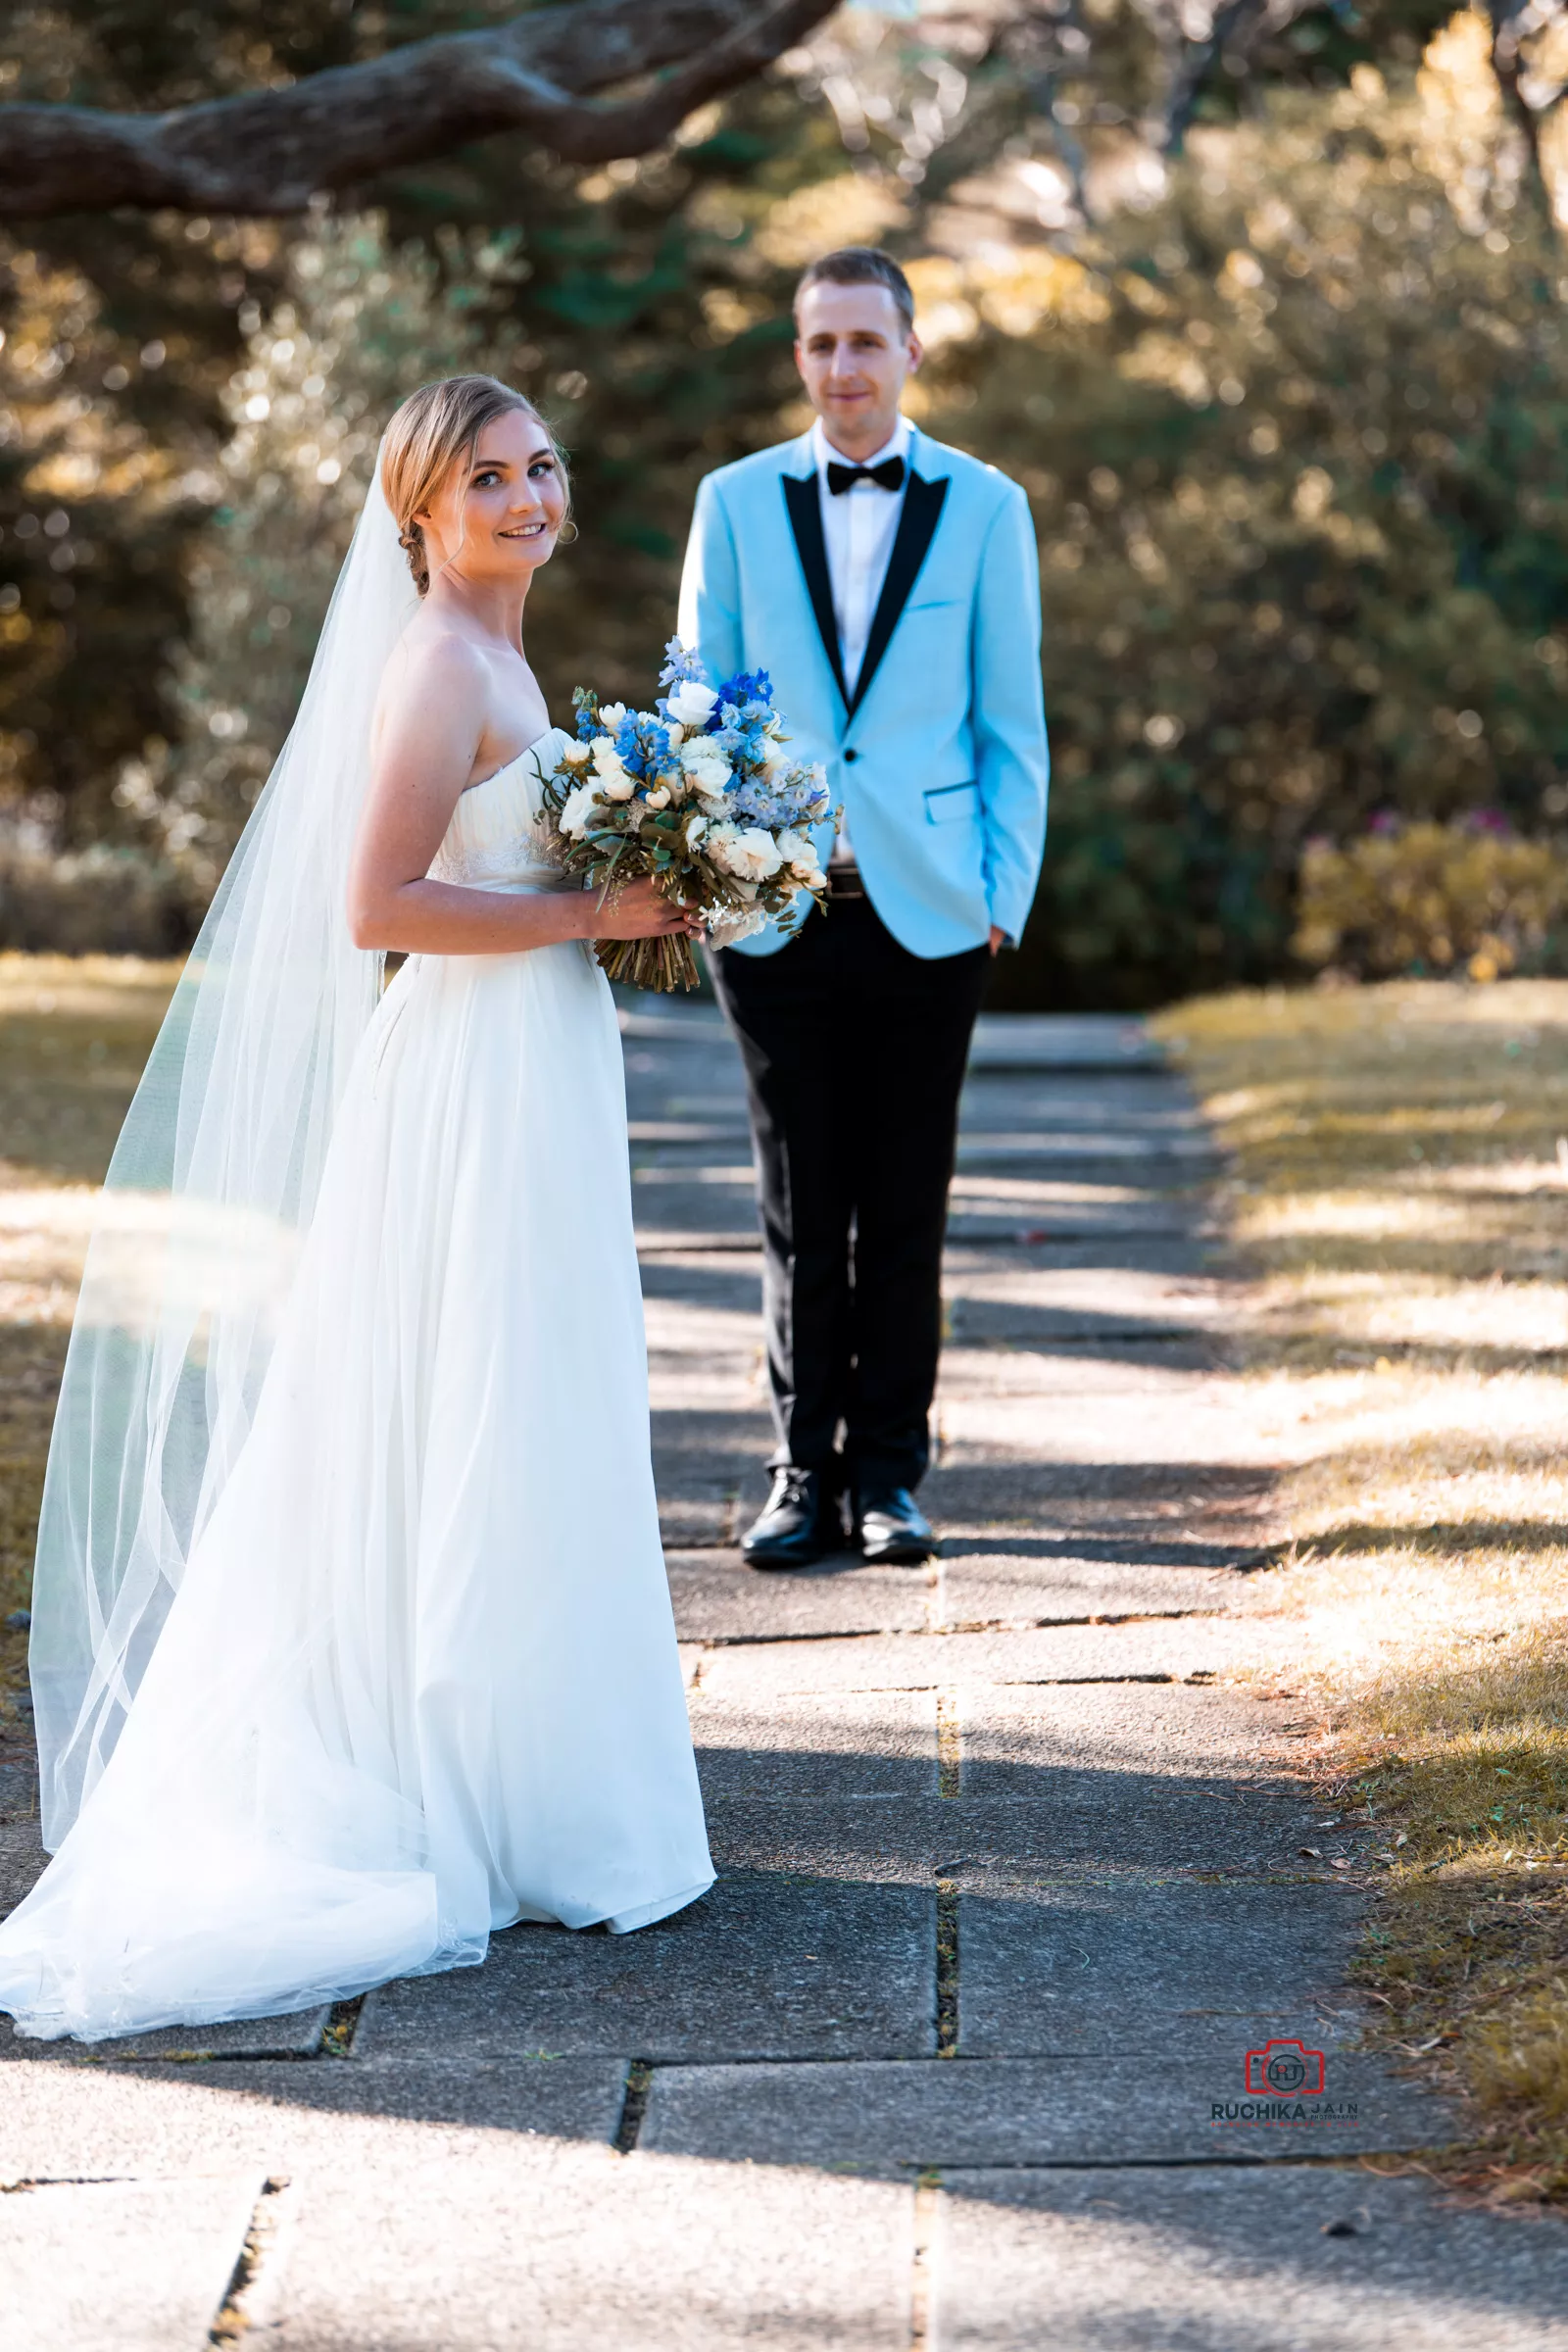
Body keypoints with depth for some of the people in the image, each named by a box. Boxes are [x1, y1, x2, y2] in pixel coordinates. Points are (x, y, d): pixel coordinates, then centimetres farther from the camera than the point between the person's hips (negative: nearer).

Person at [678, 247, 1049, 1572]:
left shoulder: (984, 508, 5)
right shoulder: (737, 504, 7)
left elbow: (1012, 725, 5)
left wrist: (1006, 896, -2)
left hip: (928, 906, -1)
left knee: (906, 1207, 5)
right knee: (800, 1207, 5)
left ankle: (891, 1473, 15)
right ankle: (806, 1471, 14)